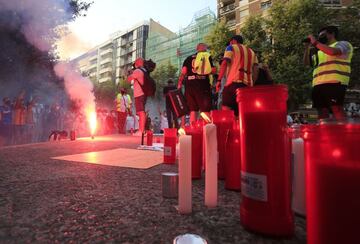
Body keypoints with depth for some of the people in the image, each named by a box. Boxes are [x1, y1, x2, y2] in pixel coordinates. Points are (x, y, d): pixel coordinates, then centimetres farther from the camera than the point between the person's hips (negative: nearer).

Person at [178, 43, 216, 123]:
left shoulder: (189, 58, 17)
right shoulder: (208, 57, 11)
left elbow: (183, 72, 4)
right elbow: (213, 70, 2)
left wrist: (179, 85, 3)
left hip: (190, 85, 3)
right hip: (203, 84, -2)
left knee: (192, 110, 5)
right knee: (206, 110, -1)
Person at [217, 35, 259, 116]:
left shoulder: (231, 48, 12)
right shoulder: (251, 52, 27)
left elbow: (224, 63, -4)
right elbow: (256, 69, 17)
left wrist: (219, 80, -7)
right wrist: (252, 83, 18)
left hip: (234, 82, -6)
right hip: (248, 84, 6)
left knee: (226, 108, -10)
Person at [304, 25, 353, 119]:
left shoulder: (343, 44, 11)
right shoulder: (320, 52, 31)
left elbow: (333, 51, -11)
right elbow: (307, 62, 28)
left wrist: (315, 42, -2)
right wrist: (307, 48, 18)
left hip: (334, 83, -7)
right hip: (318, 85, 7)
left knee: (337, 109, -14)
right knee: (322, 111, 1)